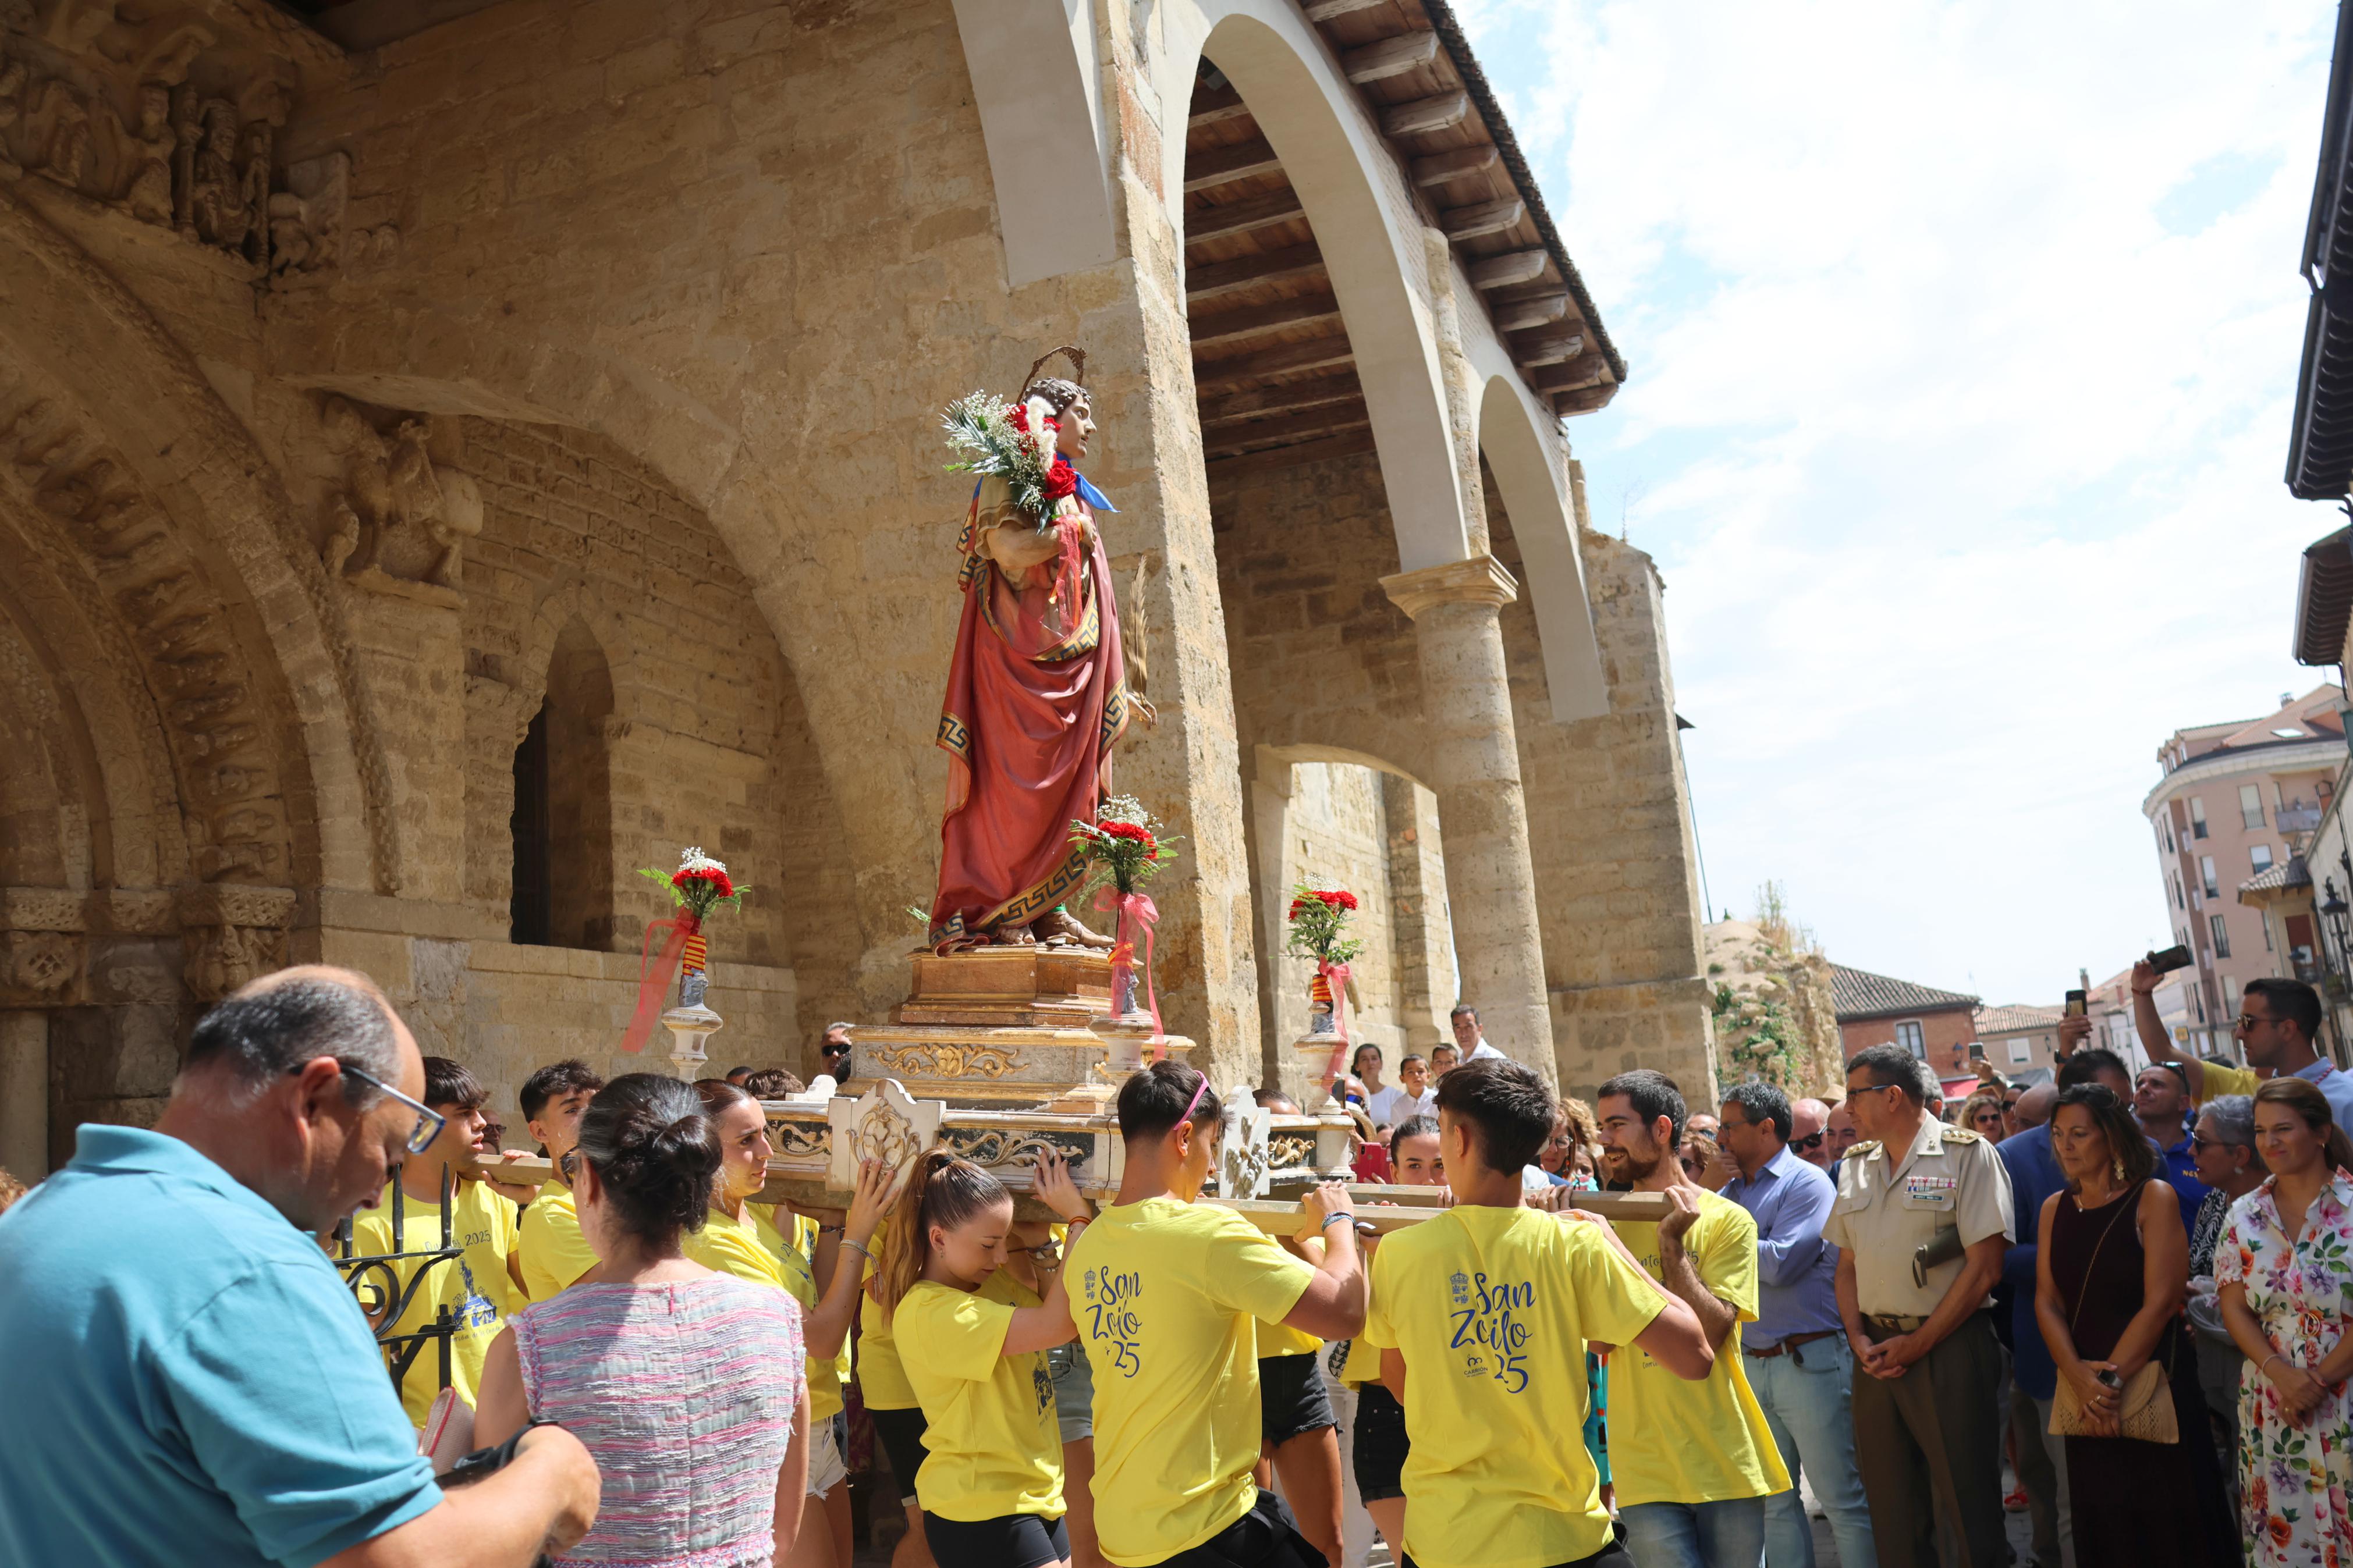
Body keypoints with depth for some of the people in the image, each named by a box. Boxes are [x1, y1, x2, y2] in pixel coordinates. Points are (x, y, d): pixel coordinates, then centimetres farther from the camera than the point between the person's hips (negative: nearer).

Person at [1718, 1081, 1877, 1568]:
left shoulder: (1807, 1183, -8)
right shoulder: (1731, 1192, 13)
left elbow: (1778, 1263, -19)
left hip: (1809, 1360, -7)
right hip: (1750, 1364, 7)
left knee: (1843, 1499, 2)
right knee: (1775, 1502, 14)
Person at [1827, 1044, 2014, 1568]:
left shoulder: (1966, 1154, -6)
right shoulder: (1855, 1165, 11)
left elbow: (1984, 1265, -12)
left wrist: (1919, 1343, -13)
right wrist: (1858, 1338, -1)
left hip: (1949, 1347, -5)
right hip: (1876, 1351, 6)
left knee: (1968, 1502, 1)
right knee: (1891, 1508, 12)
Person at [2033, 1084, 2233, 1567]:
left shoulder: (2153, 1199, -7)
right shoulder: (2054, 1209, 6)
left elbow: (2160, 1302, -14)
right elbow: (2046, 1302, 1)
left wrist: (2114, 1379, -16)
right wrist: (2079, 1377, -15)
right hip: (2086, 1398, 5)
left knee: (2166, 1523, 5)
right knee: (2102, 1525, 14)